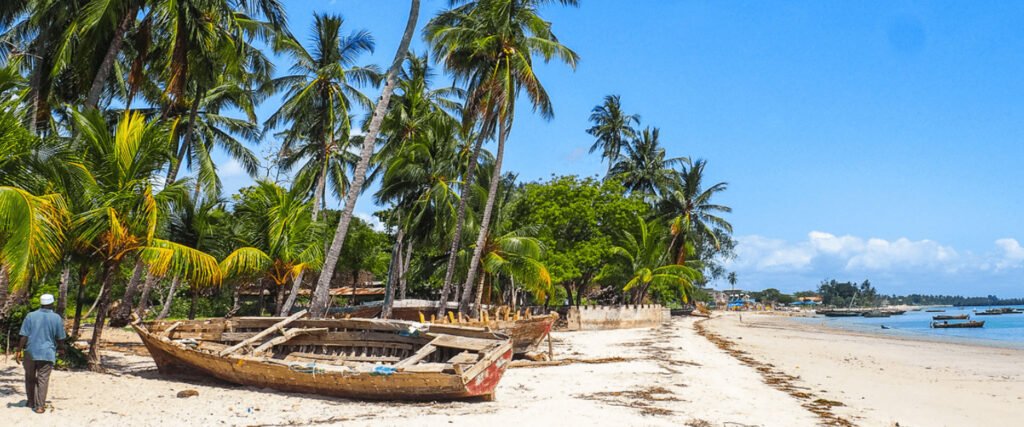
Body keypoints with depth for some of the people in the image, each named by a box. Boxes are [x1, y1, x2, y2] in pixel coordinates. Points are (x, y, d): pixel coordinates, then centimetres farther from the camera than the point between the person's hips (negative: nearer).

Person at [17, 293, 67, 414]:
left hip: (30, 352, 1)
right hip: (47, 353, -1)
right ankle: (40, 406, -3)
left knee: (30, 378, 17)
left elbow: (24, 336, -7)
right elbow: (60, 338, 3)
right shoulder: (57, 318, -3)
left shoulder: (30, 316, -3)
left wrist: (20, 350, -1)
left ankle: (31, 402, 27)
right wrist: (61, 348, 20)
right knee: (43, 379, 0)